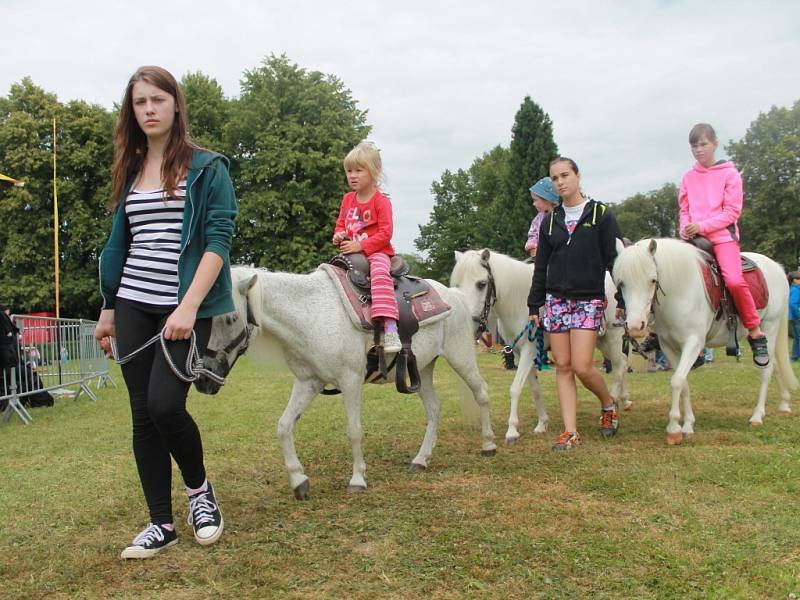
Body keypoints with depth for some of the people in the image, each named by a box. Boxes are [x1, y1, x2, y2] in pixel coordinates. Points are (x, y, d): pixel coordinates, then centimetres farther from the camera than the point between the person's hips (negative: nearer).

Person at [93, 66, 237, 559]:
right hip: (133, 306, 5)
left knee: (164, 404, -17)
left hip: (185, 307, -5)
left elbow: (219, 240, -10)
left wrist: (189, 307, -20)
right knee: (143, 415, 5)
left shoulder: (206, 168, -2)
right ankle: (161, 524, 17)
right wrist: (108, 309, 16)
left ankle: (199, 488, 13)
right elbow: (119, 245, 18)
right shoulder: (129, 171, 14)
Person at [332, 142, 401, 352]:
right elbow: (340, 223, 20)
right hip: (351, 252, 8)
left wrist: (360, 245, -22)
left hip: (376, 251, -7)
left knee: (380, 274, -35)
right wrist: (338, 236, -4)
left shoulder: (381, 201, -8)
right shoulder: (347, 199, 12)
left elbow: (385, 234, -14)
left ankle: (390, 327, -45)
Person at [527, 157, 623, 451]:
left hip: (589, 300, -4)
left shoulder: (601, 215, 0)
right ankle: (570, 432, 7)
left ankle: (608, 404, 19)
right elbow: (541, 267, 13)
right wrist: (534, 306, 10)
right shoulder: (550, 221, 11)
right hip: (556, 299, 4)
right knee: (562, 366, 2)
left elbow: (614, 259, -2)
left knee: (582, 366, -12)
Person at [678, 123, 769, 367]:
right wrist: (685, 228, -4)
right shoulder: (688, 177, 14)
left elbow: (732, 211, -5)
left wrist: (702, 226, -16)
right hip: (694, 238, 5)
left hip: (722, 236, -4)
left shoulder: (729, 173, 2)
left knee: (734, 280, -25)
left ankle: (755, 332, -8)